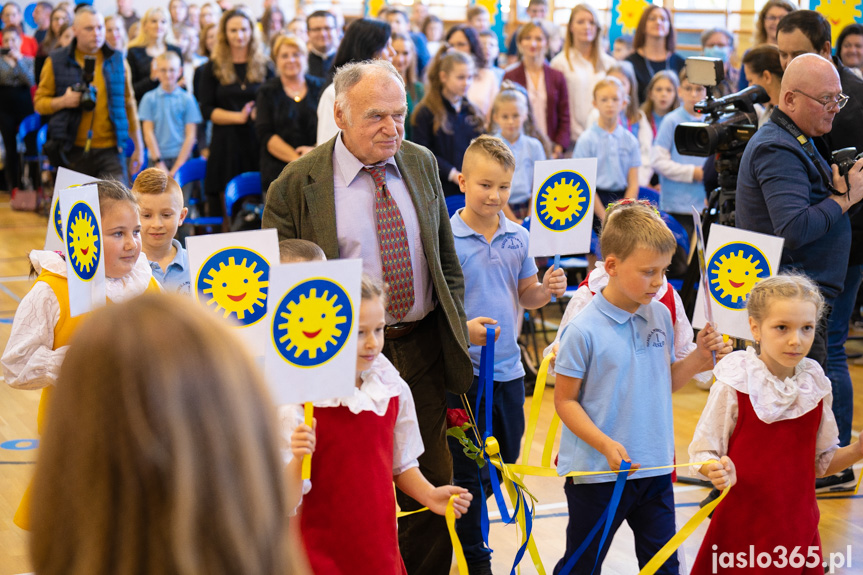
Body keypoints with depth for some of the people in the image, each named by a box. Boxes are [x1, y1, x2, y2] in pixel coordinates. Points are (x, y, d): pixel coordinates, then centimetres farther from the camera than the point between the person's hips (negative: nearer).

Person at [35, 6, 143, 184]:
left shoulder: (117, 61, 10)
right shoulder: (56, 62, 5)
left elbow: (128, 104, 14)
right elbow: (39, 102, 6)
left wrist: (138, 147, 14)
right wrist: (63, 101, -15)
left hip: (110, 150, 1)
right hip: (73, 151, 0)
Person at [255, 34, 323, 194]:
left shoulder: (319, 88, 12)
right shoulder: (268, 92, 9)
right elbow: (265, 134, 0)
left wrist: (316, 150, -13)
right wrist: (296, 158, -12)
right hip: (279, 172, -1)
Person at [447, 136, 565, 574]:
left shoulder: (517, 237, 5)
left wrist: (547, 290, -7)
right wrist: (461, 329, -28)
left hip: (508, 368, 5)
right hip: (465, 370, -5)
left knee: (510, 462, 17)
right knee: (472, 472, 4)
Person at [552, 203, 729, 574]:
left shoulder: (660, 316, 2)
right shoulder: (584, 330, -17)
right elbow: (565, 401, -12)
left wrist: (699, 359, -4)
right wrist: (606, 445, -23)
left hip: (655, 469, 5)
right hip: (596, 473, -5)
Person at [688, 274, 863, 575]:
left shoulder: (815, 388, 1)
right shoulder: (734, 386, -12)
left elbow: (822, 462, 10)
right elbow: (702, 452, -9)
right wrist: (718, 471, -29)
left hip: (798, 525, 4)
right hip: (741, 525, -4)